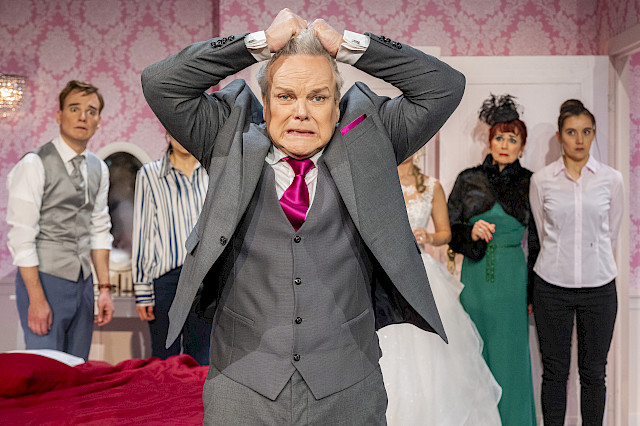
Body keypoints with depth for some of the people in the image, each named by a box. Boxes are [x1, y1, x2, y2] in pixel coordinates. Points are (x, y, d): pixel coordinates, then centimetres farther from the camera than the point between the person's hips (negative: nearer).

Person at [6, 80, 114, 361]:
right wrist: (37, 299, -17)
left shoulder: (99, 169, 10)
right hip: (45, 279, -6)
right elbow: (21, 237, -13)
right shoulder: (34, 165, -10)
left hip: (83, 282, 6)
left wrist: (104, 288, 9)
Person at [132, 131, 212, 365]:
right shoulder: (149, 175, 3)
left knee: (203, 364, 6)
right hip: (167, 279, -1)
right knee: (164, 363, 5)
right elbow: (141, 235, 2)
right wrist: (142, 292, -2)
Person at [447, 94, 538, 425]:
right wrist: (472, 232, -17)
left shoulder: (528, 183, 3)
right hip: (475, 276, 1)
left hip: (512, 277, -1)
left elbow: (537, 239, 7)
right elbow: (448, 229, 4)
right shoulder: (468, 180, 4)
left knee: (510, 354, 4)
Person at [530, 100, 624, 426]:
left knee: (594, 372, 9)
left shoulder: (611, 179, 1)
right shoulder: (541, 180, 0)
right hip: (552, 287, 0)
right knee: (554, 371, 8)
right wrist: (560, 260, 11)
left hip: (599, 287, 1)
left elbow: (611, 234, 10)